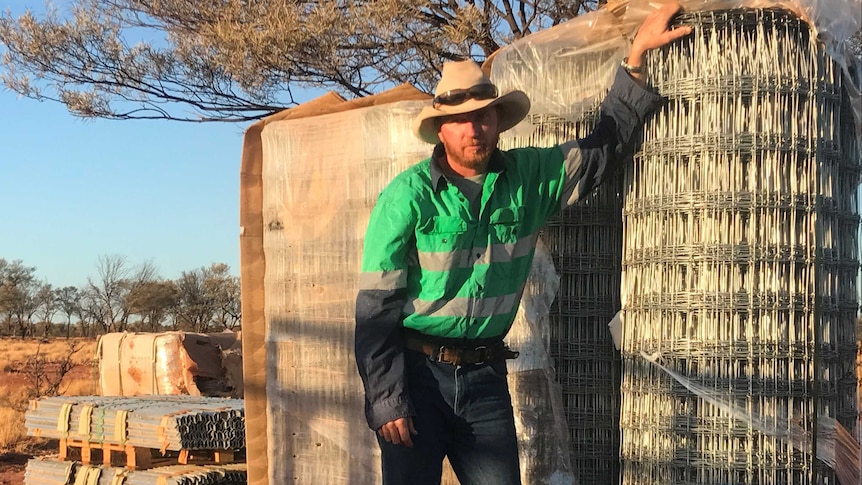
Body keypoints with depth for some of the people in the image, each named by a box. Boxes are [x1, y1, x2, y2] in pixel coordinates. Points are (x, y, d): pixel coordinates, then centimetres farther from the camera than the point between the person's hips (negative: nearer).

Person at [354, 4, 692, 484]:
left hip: (484, 374, 3)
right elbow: (376, 305, -8)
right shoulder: (408, 195, -8)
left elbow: (606, 146, 13)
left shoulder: (529, 178, 4)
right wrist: (385, 399, -12)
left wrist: (637, 56, 7)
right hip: (416, 370, -3)